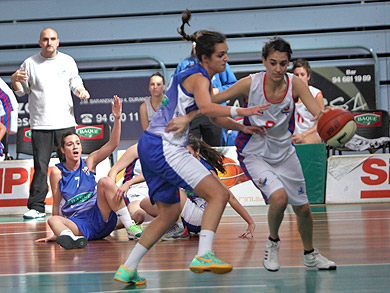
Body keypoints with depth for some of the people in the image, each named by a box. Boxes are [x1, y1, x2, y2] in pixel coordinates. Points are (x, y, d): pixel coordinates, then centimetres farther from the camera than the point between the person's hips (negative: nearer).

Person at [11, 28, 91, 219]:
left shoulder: (68, 61, 10)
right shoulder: (30, 63, 5)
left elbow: (75, 83, 19)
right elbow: (21, 91, 10)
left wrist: (81, 90, -3)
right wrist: (15, 80, -11)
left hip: (65, 122, 2)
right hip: (40, 124, -2)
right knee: (40, 166, -6)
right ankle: (36, 207, -2)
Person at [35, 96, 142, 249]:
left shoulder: (89, 163, 6)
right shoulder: (57, 172, 3)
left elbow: (112, 144, -3)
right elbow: (57, 204, 3)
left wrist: (117, 118, -16)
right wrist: (56, 234, -3)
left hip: (100, 218, 1)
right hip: (78, 224, -1)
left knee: (105, 182, -23)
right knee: (53, 220, -30)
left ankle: (130, 227, -29)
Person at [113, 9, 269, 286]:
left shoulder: (202, 78, 20)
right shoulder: (198, 78, -10)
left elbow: (212, 114, 30)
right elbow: (206, 107, -31)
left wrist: (242, 127, 20)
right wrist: (240, 111, -35)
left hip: (151, 146, 10)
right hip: (165, 147, -10)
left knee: (169, 213, 18)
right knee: (219, 193, -15)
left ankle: (127, 270, 19)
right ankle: (204, 256, -27)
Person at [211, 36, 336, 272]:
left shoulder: (295, 84, -17)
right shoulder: (250, 84, -22)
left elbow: (319, 113, -29)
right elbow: (209, 102, -15)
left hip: (284, 153, 4)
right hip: (254, 154, -4)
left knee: (303, 208, 11)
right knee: (279, 197, -27)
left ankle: (310, 254, 38)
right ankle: (273, 243, 2)